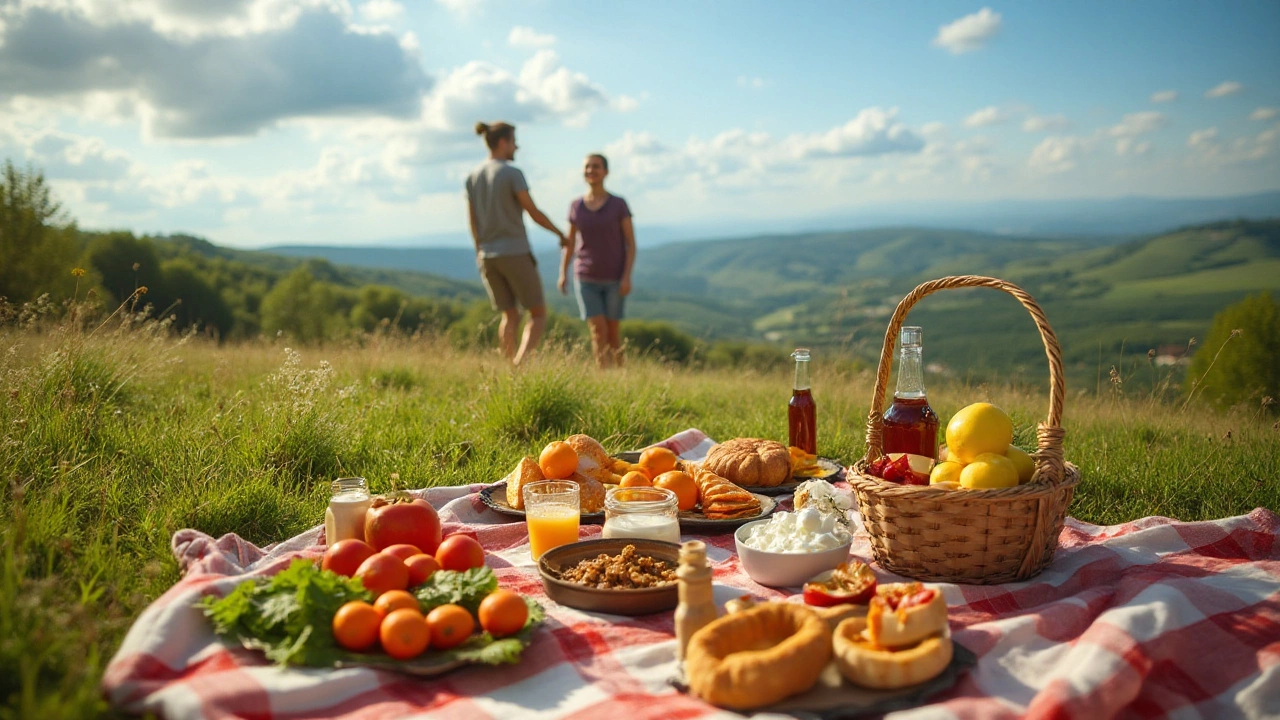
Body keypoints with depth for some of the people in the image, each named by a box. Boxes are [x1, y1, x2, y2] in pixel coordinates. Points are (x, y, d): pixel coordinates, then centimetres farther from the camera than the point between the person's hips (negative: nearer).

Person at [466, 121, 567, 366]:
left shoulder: (472, 177, 8)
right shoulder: (513, 173, -11)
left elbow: (473, 221, 11)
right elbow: (534, 213, -10)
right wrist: (560, 234, 6)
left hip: (488, 257, 6)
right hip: (515, 254, -6)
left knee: (510, 317, 15)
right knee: (539, 314, 3)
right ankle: (520, 363, -17)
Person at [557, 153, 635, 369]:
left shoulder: (619, 205, -4)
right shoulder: (576, 207, 4)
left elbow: (631, 244, -5)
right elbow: (569, 243, 10)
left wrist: (627, 276, -14)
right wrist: (563, 274, 0)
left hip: (614, 280, -1)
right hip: (586, 279, 1)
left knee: (613, 333, 3)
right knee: (598, 331, -11)